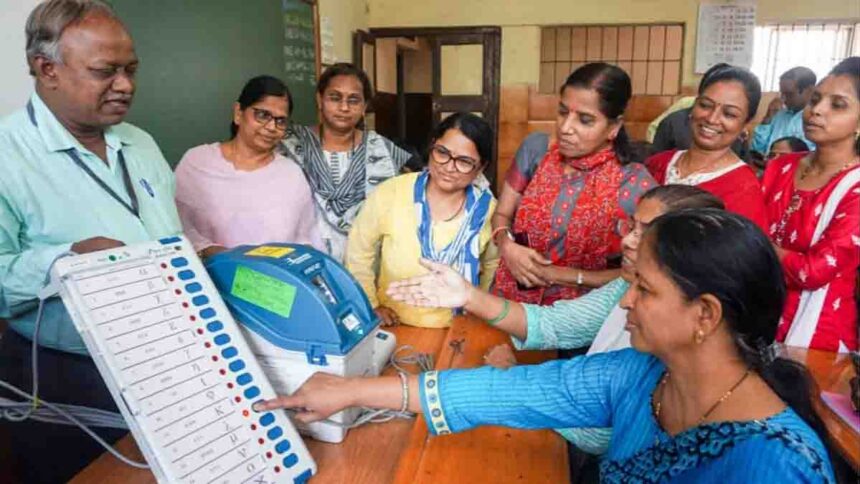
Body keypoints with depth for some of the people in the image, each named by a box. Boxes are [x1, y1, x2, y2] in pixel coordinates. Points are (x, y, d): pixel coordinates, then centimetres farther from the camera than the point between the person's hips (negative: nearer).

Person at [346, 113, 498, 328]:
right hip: (392, 328, 0)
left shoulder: (487, 210, -9)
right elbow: (358, 250, 0)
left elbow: (493, 263, 12)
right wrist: (369, 306, 1)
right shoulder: (391, 193, -13)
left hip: (455, 333, 1)